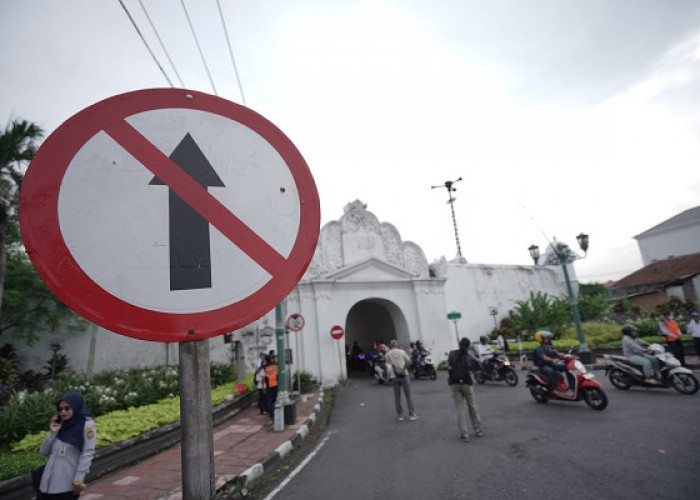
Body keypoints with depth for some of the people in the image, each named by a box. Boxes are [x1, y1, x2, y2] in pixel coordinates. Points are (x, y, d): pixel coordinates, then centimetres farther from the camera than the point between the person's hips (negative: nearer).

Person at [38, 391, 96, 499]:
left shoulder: (87, 424, -7)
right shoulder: (60, 426, 13)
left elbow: (87, 454, -11)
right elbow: (43, 452, 12)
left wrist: (78, 480, -16)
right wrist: (52, 433, 0)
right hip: (49, 482, 6)